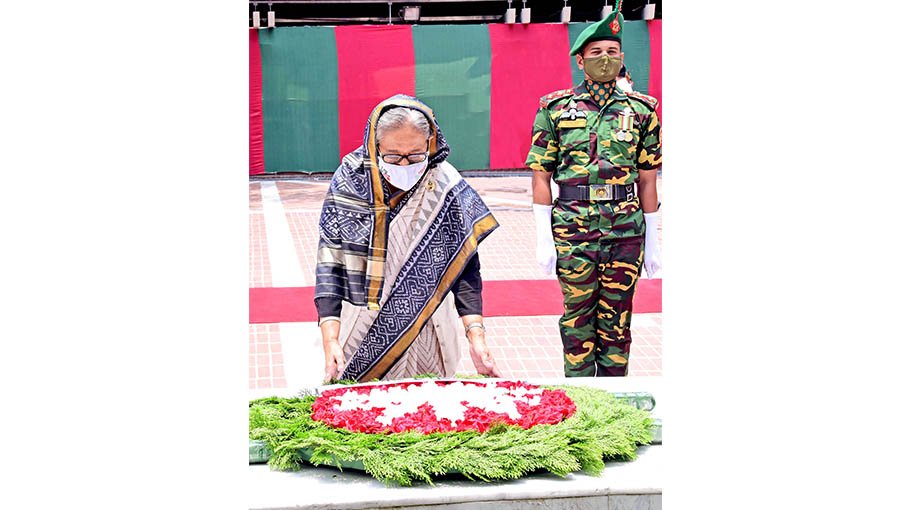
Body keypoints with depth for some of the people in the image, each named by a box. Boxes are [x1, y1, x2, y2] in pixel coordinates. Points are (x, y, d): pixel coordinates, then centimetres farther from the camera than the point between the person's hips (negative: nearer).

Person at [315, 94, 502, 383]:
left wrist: (476, 336, -14)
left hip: (427, 330, 0)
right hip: (363, 333, 0)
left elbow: (464, 269, -5)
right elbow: (330, 264, -8)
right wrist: (330, 340, -16)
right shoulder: (350, 181, -8)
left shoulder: (445, 188, -7)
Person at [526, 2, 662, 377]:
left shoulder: (641, 110, 7)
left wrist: (652, 241, 9)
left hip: (627, 229, 2)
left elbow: (647, 179, 10)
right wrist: (544, 240, -3)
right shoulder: (556, 108, 2)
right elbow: (541, 176, 2)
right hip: (573, 228, -1)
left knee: (617, 318, 8)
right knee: (578, 314, 6)